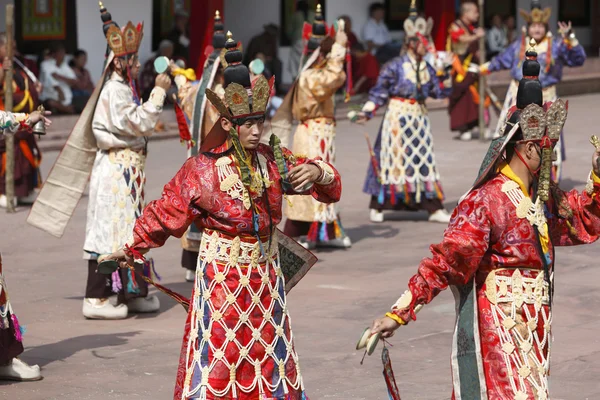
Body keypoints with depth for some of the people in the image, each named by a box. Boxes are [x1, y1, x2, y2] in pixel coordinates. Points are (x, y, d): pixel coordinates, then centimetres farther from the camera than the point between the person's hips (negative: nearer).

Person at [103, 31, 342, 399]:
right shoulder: (202, 169, -11)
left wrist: (316, 172, -17)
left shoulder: (274, 161, 0)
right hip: (222, 281, -4)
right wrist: (132, 248, 5)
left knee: (271, 361, 14)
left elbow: (331, 185, 6)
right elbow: (165, 213, -1)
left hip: (266, 278, 4)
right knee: (217, 364, -2)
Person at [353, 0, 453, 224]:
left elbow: (440, 92, 9)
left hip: (419, 119, 5)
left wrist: (444, 73, -2)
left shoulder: (427, 68, 7)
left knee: (424, 161, 6)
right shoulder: (395, 67, -9)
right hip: (398, 119, -5)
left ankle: (434, 209, 7)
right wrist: (366, 112, -13)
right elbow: (379, 93, -6)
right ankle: (377, 207, 9)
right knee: (392, 161, -2)